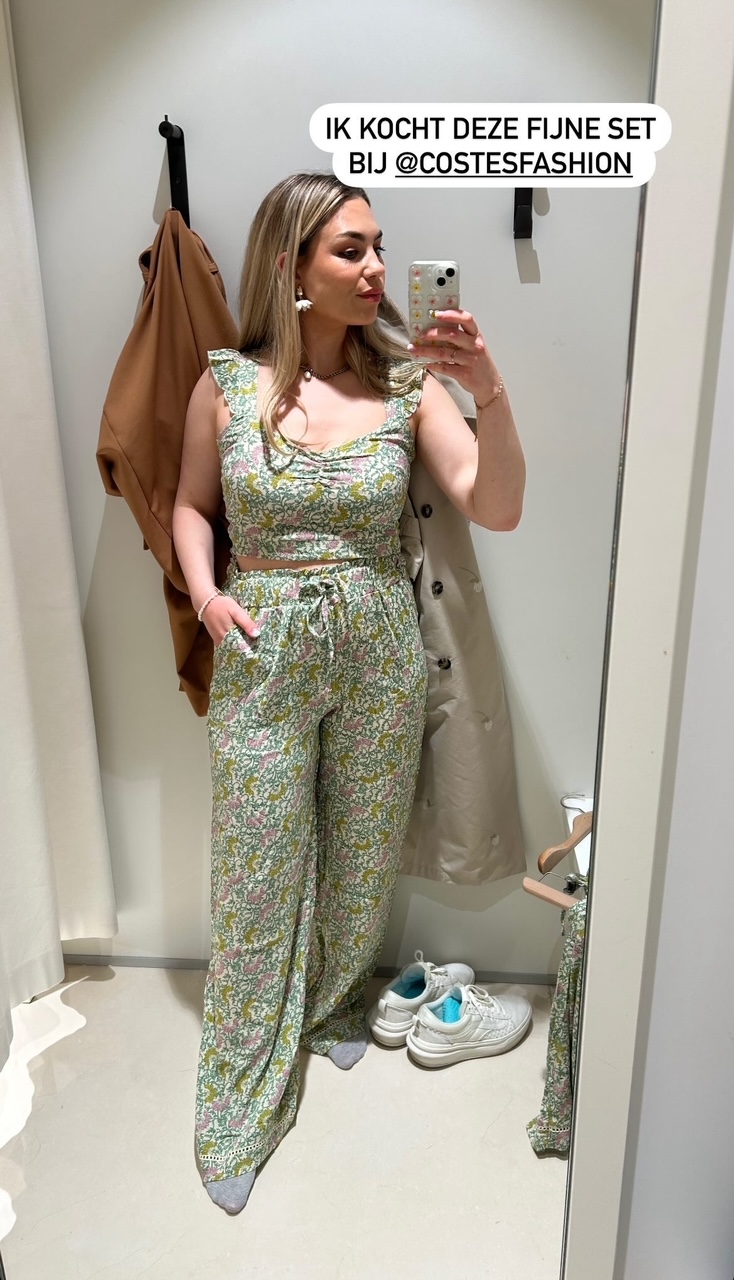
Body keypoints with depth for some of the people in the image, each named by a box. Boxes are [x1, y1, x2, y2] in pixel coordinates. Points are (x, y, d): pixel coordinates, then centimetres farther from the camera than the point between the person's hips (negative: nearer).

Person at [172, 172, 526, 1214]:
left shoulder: (409, 379, -4)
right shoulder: (227, 383, -4)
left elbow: (497, 509, -11)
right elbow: (193, 505, 9)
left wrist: (491, 391, -24)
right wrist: (205, 594, -8)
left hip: (379, 654, 1)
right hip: (264, 657, -1)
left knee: (361, 858, 18)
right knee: (257, 881, 9)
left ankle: (335, 1002, 50)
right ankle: (240, 1108, 32)